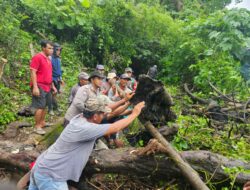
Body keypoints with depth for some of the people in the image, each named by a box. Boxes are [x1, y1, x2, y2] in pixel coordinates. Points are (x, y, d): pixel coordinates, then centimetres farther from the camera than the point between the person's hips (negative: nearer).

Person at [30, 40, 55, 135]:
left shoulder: (48, 59, 15)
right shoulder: (37, 57, -11)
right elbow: (33, 72, -17)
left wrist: (52, 86, 20)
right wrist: (35, 87, -23)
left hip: (47, 86, 8)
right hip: (39, 86, -8)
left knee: (44, 106, 14)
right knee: (40, 107, -7)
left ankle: (42, 123, 26)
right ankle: (37, 126, 1)